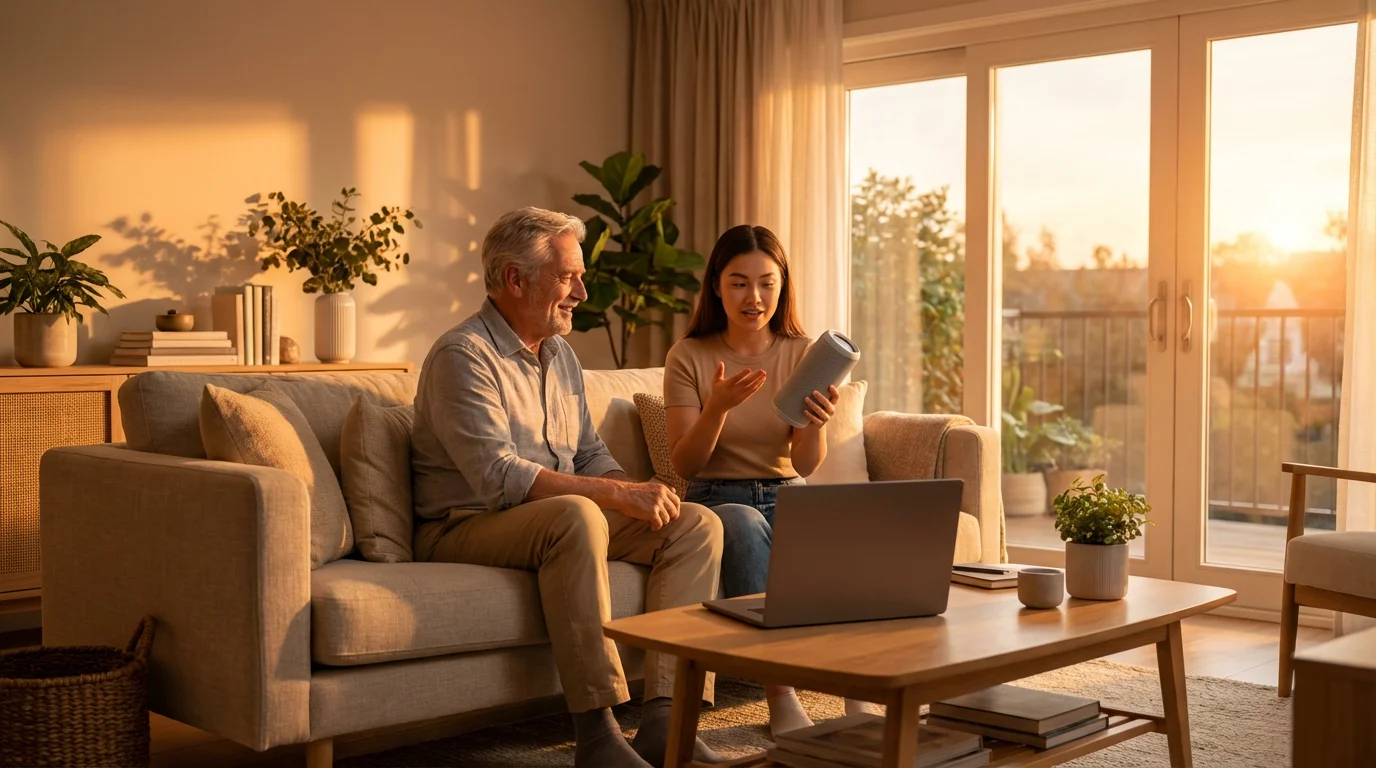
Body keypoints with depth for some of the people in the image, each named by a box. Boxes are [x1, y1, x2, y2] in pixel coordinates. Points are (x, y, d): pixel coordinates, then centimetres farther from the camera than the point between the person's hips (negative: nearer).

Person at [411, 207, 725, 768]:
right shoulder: (463, 355, -13)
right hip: (465, 528, -8)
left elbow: (590, 453, 18)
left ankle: (664, 720, -20)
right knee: (575, 515, -39)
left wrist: (637, 491, -4)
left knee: (697, 523, -9)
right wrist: (620, 494, -26)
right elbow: (500, 478, -24)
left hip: (567, 519, 9)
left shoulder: (560, 355, 15)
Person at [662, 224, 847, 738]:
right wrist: (719, 407, -26)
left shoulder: (803, 353, 5)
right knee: (743, 524, -37)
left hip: (786, 497, 2)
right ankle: (781, 697, -37)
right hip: (717, 499, -2)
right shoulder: (689, 357, 0)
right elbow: (684, 464, -7)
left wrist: (817, 423, -26)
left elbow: (805, 464, -3)